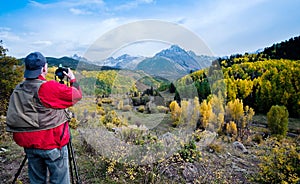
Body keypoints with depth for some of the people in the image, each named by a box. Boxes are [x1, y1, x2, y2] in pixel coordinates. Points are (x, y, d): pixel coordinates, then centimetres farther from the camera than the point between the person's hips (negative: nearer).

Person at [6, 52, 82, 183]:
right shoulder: (50, 87, -19)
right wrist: (73, 80, 7)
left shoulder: (18, 90, 2)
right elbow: (76, 95, -10)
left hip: (29, 144, 7)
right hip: (52, 143, -6)